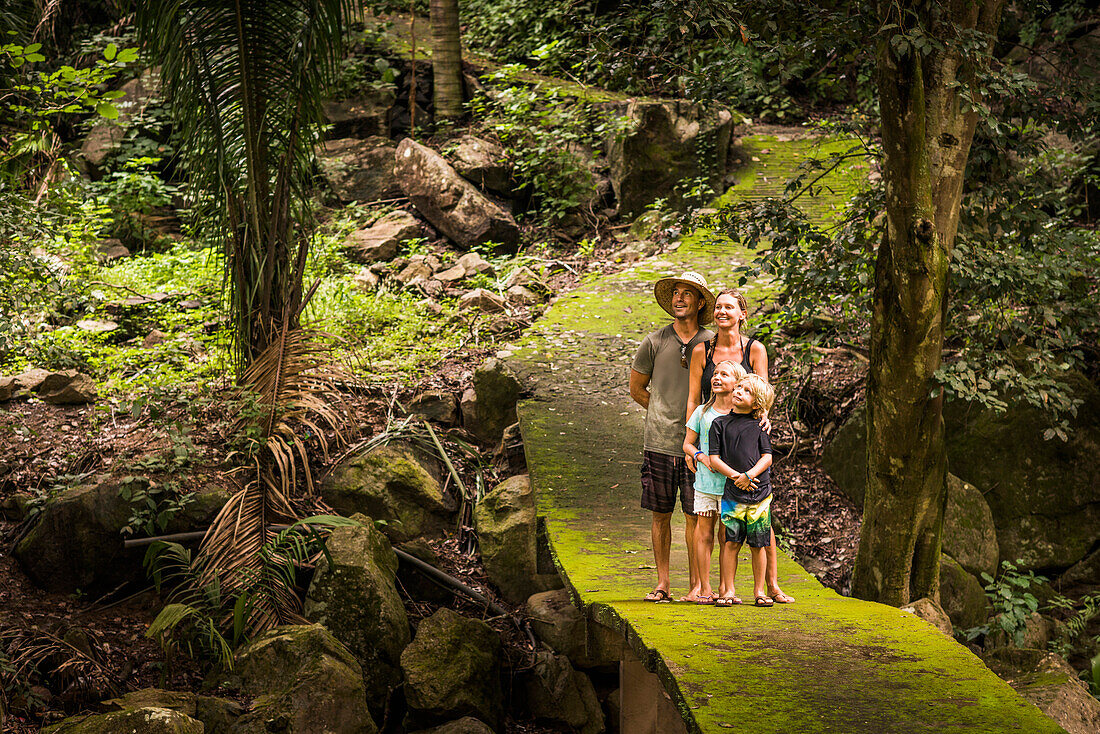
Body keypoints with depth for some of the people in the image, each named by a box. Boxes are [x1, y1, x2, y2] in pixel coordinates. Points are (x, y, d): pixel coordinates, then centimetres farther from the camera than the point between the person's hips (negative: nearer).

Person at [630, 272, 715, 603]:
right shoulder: (654, 342, 3)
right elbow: (637, 389, 13)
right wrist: (666, 413, 6)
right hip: (659, 442, 1)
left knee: (695, 515, 1)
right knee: (660, 514, 4)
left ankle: (697, 584, 9)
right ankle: (662, 583, 13)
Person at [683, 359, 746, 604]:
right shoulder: (702, 412, 6)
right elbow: (688, 444, 10)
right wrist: (702, 457, -8)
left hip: (731, 484, -1)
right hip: (705, 483, 1)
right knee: (704, 535, 2)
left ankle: (725, 588, 12)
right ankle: (704, 588, 8)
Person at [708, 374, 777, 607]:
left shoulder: (758, 425, 6)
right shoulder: (719, 423, 6)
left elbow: (767, 458, 2)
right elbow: (714, 459, 2)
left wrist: (749, 475, -14)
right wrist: (735, 476, -11)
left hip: (759, 491, 0)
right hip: (732, 492, 0)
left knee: (758, 544, 4)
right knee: (731, 542, -2)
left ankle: (760, 591, 13)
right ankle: (728, 591, 5)